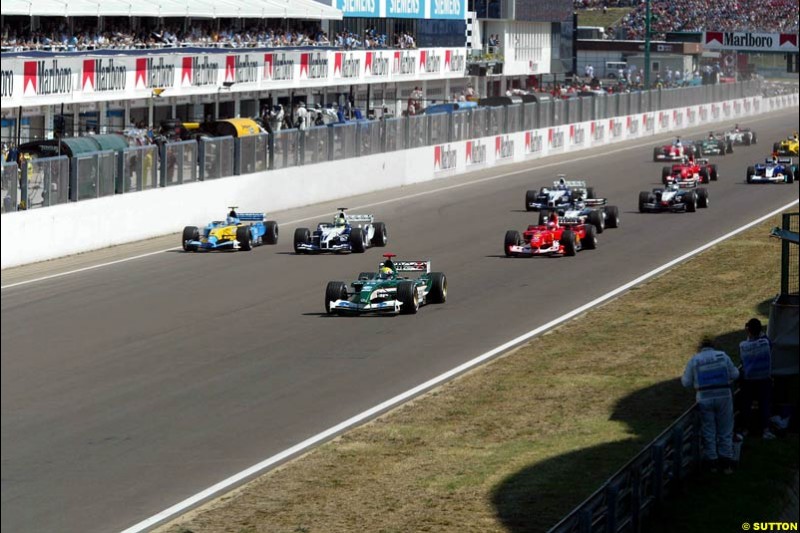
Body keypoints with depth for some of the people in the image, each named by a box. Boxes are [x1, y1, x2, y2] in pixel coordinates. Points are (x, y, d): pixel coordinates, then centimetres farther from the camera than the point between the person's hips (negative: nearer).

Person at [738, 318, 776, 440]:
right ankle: (765, 430, 3)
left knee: (746, 404, 14)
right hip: (765, 378, 0)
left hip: (748, 379, 0)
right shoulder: (766, 342, -15)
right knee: (764, 404, 7)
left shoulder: (743, 345, -15)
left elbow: (741, 359, -1)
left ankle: (745, 429, 22)